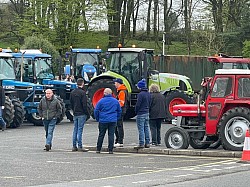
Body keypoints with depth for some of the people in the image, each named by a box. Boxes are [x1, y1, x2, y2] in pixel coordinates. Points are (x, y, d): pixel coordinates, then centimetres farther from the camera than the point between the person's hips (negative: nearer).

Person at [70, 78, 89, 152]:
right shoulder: (82, 92, -14)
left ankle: (74, 146, 11)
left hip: (75, 113, 7)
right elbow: (84, 104, -15)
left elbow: (71, 102, 14)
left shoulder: (72, 92, 9)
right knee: (80, 130, -7)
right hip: (81, 114, -7)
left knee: (75, 129, 10)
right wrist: (86, 113, -6)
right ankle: (80, 146, -7)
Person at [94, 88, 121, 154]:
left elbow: (96, 111, -2)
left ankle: (98, 149, 11)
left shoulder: (101, 101, -4)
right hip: (113, 121, 1)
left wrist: (97, 119, 10)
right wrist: (116, 118, 22)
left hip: (103, 121, -1)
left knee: (101, 135, 7)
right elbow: (119, 111, 12)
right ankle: (110, 150, -1)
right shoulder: (115, 101, 4)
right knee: (111, 135, 2)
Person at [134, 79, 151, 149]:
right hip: (147, 113, 9)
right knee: (146, 128, 12)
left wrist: (136, 111, -1)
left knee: (141, 129, -6)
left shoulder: (141, 94, -17)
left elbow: (138, 104, -16)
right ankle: (147, 143, 15)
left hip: (141, 114, -9)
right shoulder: (148, 94, 10)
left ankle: (141, 144, -6)